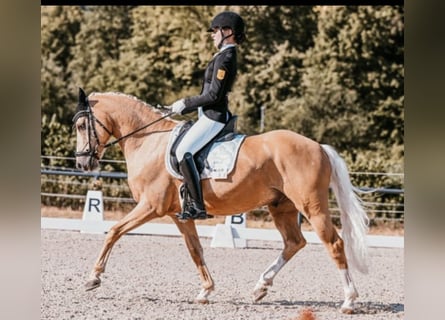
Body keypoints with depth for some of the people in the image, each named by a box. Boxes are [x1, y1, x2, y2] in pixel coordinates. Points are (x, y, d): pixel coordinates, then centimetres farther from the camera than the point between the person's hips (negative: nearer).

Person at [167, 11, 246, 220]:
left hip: (213, 116, -11)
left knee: (183, 151, -21)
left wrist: (185, 104, -12)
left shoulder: (224, 58, -15)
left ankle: (197, 205, -24)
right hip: (212, 115, 11)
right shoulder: (228, 56, 16)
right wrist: (184, 106, 18)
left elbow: (213, 95, -21)